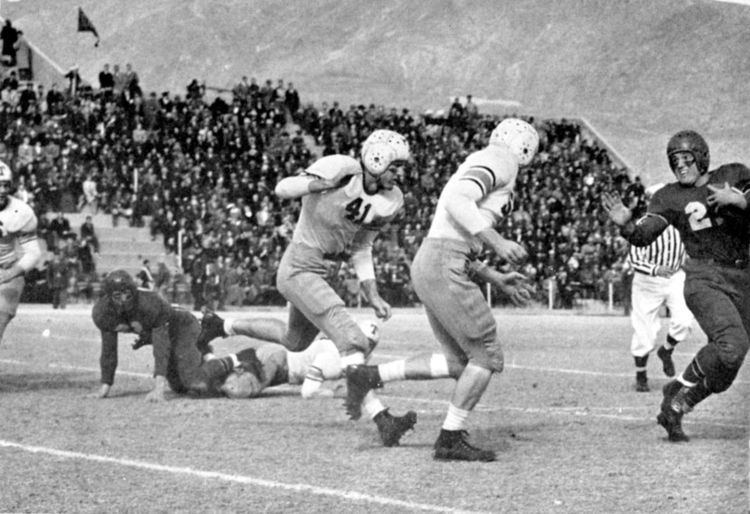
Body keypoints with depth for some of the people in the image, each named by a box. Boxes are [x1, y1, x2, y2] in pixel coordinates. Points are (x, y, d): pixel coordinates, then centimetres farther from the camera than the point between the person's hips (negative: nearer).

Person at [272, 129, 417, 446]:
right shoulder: (342, 170, -19)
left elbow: (360, 250, 11)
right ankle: (380, 418, -25)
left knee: (295, 346, 24)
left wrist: (373, 297, 3)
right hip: (299, 270, -9)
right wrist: (319, 184, -36)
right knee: (350, 340, -19)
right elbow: (281, 190, -20)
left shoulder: (388, 201, 2)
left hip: (318, 273, 9)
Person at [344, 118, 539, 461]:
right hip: (445, 269, -10)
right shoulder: (501, 160, -2)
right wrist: (497, 243, -25)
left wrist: (498, 280, 26)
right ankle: (451, 440, 4)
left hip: (428, 266, 10)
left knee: (458, 362, 14)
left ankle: (368, 377, 14)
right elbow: (457, 202, -20)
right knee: (487, 356, -1)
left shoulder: (473, 171, 27)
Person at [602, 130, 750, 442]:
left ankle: (675, 408, 20)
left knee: (724, 369, 6)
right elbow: (644, 236, -10)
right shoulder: (670, 197, 0)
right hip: (704, 279, -4)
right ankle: (681, 388, -7)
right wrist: (626, 224, -30)